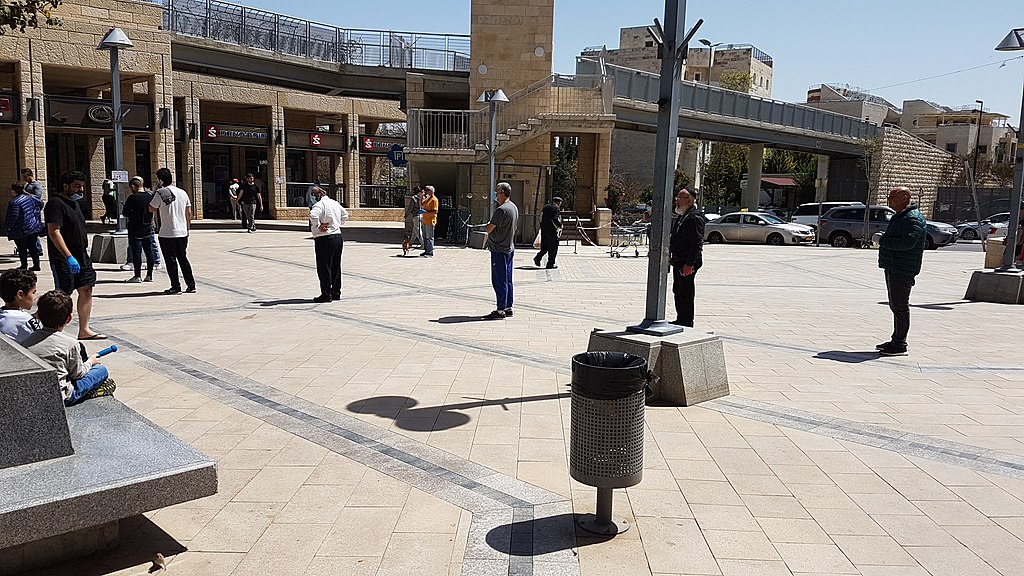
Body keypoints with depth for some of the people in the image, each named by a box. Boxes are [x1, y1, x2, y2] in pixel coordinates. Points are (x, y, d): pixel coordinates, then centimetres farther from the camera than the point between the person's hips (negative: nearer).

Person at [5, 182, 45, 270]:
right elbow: (40, 203, 18)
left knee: (22, 250, 4)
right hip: (34, 227, 7)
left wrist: (9, 226, -6)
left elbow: (13, 217, -22)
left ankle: (24, 266, 10)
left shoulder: (14, 202, -20)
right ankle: (36, 265, 15)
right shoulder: (30, 197, 2)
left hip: (21, 231, -7)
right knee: (33, 248, 13)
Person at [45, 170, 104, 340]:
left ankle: (84, 330, 11)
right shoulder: (55, 203, -13)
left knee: (86, 290, 6)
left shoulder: (74, 203, 17)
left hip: (81, 257, 9)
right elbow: (54, 232, -22)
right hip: (63, 260, -9)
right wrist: (69, 257, -28)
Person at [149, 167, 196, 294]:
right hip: (182, 233, 6)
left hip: (167, 234, -6)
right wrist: (187, 227, 17)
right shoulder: (182, 192, 6)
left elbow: (152, 209, -2)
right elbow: (189, 213, 8)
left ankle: (176, 287, 5)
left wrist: (155, 193, 3)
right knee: (183, 259, 13)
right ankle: (191, 285, 13)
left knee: (171, 260, 3)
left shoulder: (161, 193, -11)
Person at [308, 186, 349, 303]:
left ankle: (326, 294, 1)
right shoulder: (335, 203, 12)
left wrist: (317, 227, -20)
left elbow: (313, 215, -34)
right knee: (336, 267, 14)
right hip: (338, 236, 8)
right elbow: (345, 215, 27)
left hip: (324, 239, -8)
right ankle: (336, 292, 21)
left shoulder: (320, 204, -15)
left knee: (324, 268, -1)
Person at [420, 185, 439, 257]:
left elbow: (435, 212, -17)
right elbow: (421, 205, 19)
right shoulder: (427, 198, 17)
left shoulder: (434, 199, -11)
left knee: (429, 237, -7)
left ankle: (430, 252, -4)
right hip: (425, 221, 9)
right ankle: (426, 251, 19)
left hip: (430, 221, -9)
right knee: (425, 237, 12)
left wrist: (426, 212, -26)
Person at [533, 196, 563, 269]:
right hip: (552, 230, -7)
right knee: (553, 247, 1)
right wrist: (560, 226, -6)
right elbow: (556, 219, -19)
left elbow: (541, 218, 15)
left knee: (545, 246, 15)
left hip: (544, 229, 7)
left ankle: (538, 257, -2)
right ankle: (550, 263, 3)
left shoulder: (545, 207, 14)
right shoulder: (556, 208, -8)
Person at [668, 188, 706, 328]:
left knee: (686, 294, -5)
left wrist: (689, 264, -24)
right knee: (677, 292, 16)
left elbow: (697, 244, -21)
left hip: (687, 264, -10)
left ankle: (687, 323, 2)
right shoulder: (680, 217, 17)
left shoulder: (695, 218, -15)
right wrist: (670, 256, 20)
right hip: (678, 262, 10)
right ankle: (680, 320, 26)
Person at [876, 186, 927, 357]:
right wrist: (883, 239, 7)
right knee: (895, 305, 15)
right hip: (893, 268, 11)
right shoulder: (899, 217, 18)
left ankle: (900, 345, -3)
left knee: (900, 306, -7)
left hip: (902, 271, -11)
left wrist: (883, 241, -20)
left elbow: (907, 242, -28)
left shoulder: (913, 219, -15)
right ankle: (896, 341, 24)